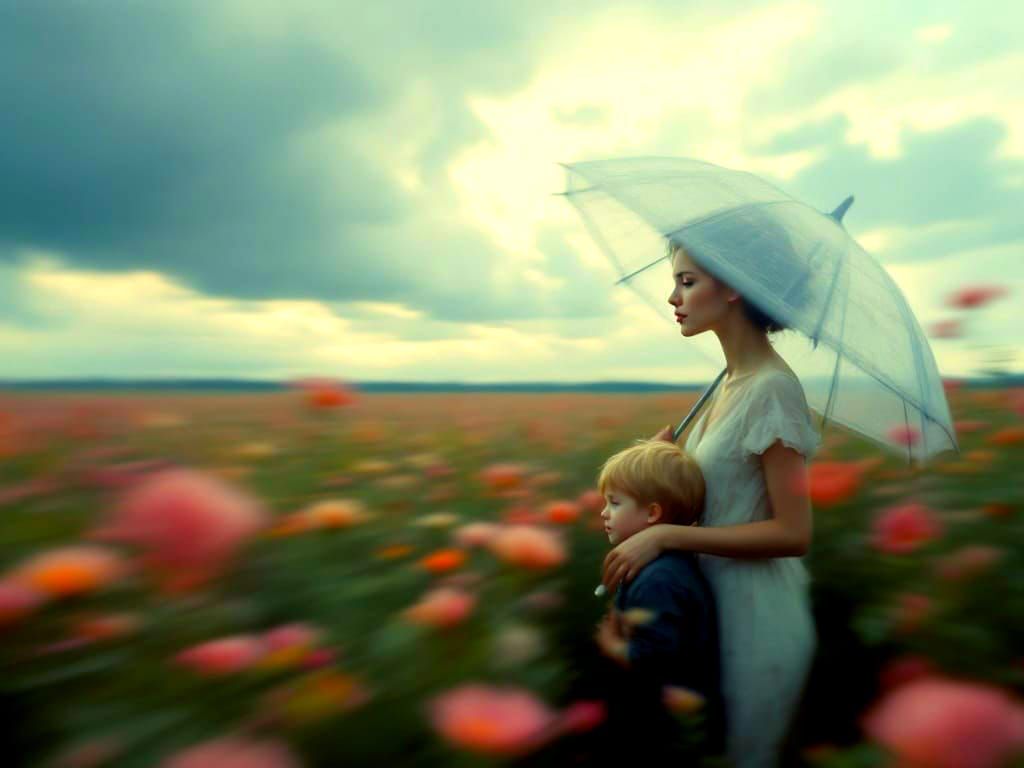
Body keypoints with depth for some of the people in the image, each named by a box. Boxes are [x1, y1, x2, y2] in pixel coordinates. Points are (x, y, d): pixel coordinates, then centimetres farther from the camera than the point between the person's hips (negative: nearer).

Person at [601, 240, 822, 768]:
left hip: (755, 623, -8)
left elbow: (793, 533, -23)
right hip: (718, 606, 8)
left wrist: (665, 535, -25)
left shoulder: (772, 388, -21)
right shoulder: (729, 383, 5)